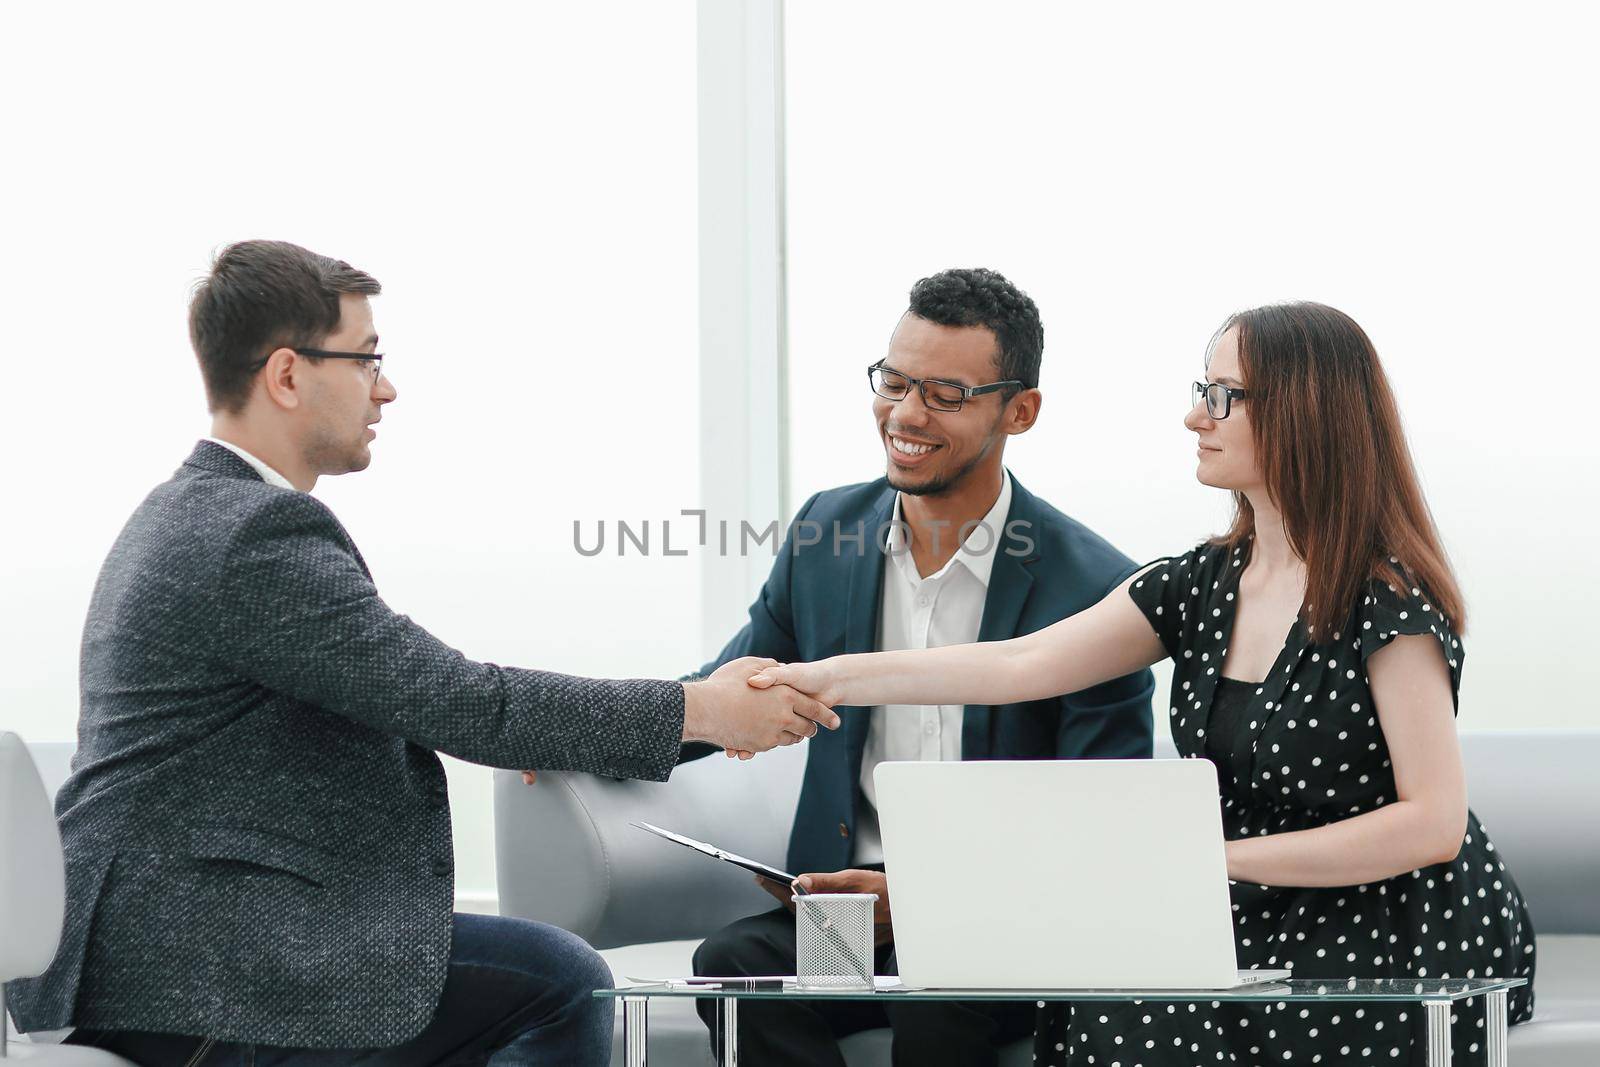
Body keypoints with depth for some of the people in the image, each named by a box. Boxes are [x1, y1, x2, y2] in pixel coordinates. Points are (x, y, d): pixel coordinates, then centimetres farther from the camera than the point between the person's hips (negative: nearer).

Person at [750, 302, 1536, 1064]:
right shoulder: (1200, 587, 7)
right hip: (1260, 930, 6)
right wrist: (833, 679, -9)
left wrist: (1225, 858, -20)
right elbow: (1022, 666, 0)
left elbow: (1434, 824, -19)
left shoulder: (1389, 604, -13)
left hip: (1399, 946, -6)